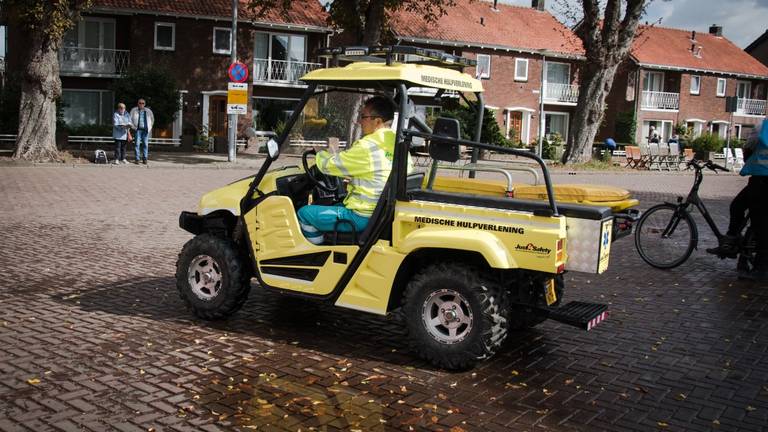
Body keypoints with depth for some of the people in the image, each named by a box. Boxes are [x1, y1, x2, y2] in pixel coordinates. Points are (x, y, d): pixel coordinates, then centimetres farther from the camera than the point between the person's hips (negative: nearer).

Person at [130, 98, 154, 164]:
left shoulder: (148, 111, 8)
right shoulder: (134, 110, 5)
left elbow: (152, 119, 23)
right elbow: (130, 119, 15)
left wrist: (150, 127, 16)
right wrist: (134, 126, 6)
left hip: (146, 130, 1)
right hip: (138, 129, -1)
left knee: (146, 144, 0)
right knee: (137, 144, -6)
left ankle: (144, 159, 5)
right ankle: (137, 159, -4)